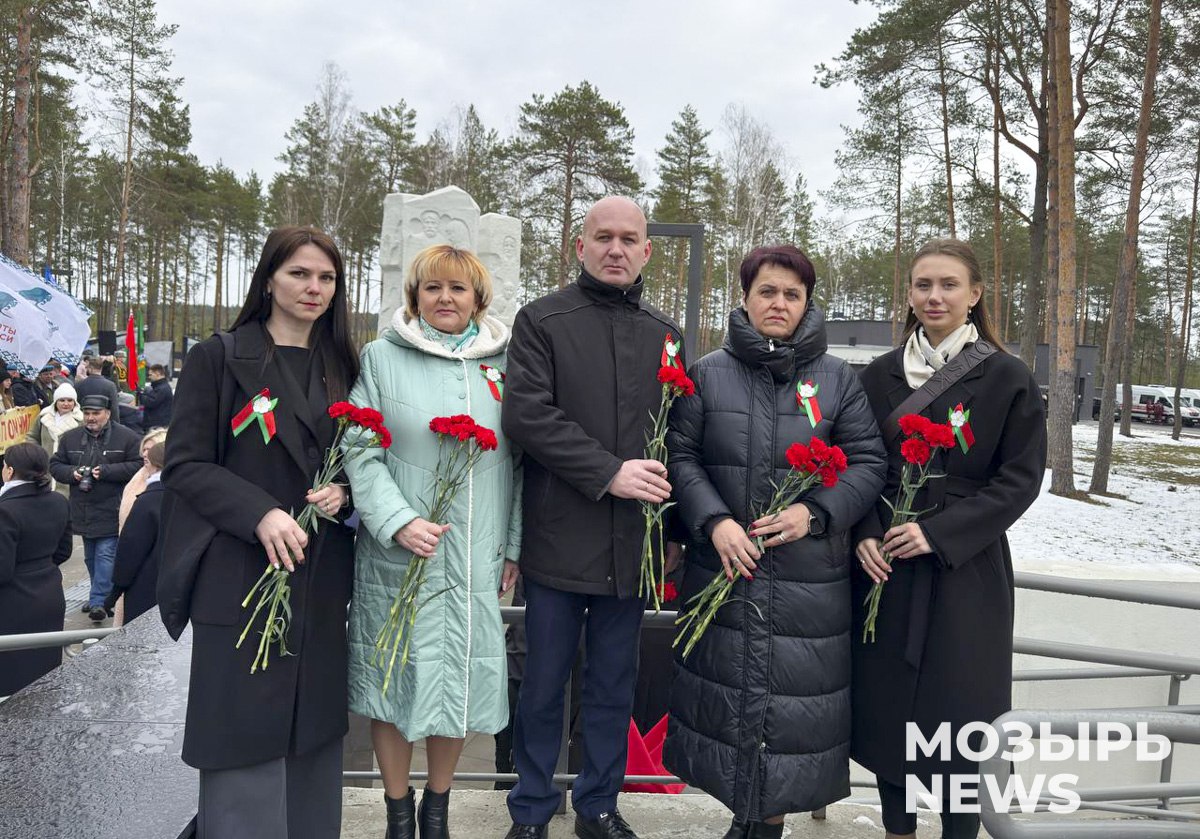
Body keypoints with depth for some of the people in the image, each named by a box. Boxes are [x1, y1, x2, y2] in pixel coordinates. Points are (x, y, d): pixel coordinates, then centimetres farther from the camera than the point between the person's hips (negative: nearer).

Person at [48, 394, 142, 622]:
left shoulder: (126, 437, -7)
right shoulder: (70, 438, 8)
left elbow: (139, 465, -12)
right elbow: (55, 465, 13)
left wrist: (106, 471, -20)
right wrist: (72, 473, -9)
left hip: (111, 511, -6)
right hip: (84, 511, 6)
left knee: (105, 555, -10)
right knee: (91, 557, 16)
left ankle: (98, 601, -9)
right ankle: (103, 595, 30)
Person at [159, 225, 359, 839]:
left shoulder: (342, 368, 13)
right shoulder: (217, 358, -1)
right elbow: (184, 464, -6)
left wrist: (343, 492, -5)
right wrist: (261, 514, -20)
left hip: (321, 579, 4)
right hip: (242, 575, -4)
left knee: (313, 731, 11)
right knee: (245, 738, 0)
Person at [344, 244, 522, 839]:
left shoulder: (503, 362, 6)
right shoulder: (382, 357, 0)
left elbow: (520, 460, 8)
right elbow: (361, 453, -5)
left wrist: (515, 544, 5)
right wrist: (397, 521, -17)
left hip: (476, 556, 2)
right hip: (397, 551, -2)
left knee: (460, 677, 9)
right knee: (394, 676, 7)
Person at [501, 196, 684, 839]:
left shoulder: (663, 334, 11)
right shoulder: (542, 321, -1)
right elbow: (526, 415, -12)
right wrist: (609, 472, -17)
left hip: (632, 544, 4)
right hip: (558, 539, -3)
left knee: (614, 686, 14)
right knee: (545, 683, 9)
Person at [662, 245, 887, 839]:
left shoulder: (839, 379, 4)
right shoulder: (708, 374, 4)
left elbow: (867, 462, 3)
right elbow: (680, 454, 2)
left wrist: (815, 512, -13)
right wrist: (714, 521, -12)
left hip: (810, 577, 0)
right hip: (724, 567, 1)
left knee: (794, 697, 4)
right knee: (727, 685, 9)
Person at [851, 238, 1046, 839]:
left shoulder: (1007, 377, -3)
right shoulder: (879, 376, 6)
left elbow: (1021, 478, -6)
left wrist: (939, 533, -15)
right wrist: (865, 536, -7)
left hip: (967, 569, -3)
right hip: (886, 567, 3)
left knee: (959, 707, 3)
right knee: (886, 704, 9)